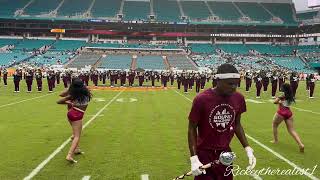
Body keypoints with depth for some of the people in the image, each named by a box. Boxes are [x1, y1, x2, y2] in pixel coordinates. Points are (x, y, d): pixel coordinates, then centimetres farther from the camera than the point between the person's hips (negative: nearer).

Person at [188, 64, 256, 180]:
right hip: (204, 154, -4)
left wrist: (248, 149, 3)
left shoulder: (238, 98, -6)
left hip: (226, 153, 4)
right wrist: (194, 158, -14)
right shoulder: (201, 99, -20)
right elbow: (192, 128, -10)